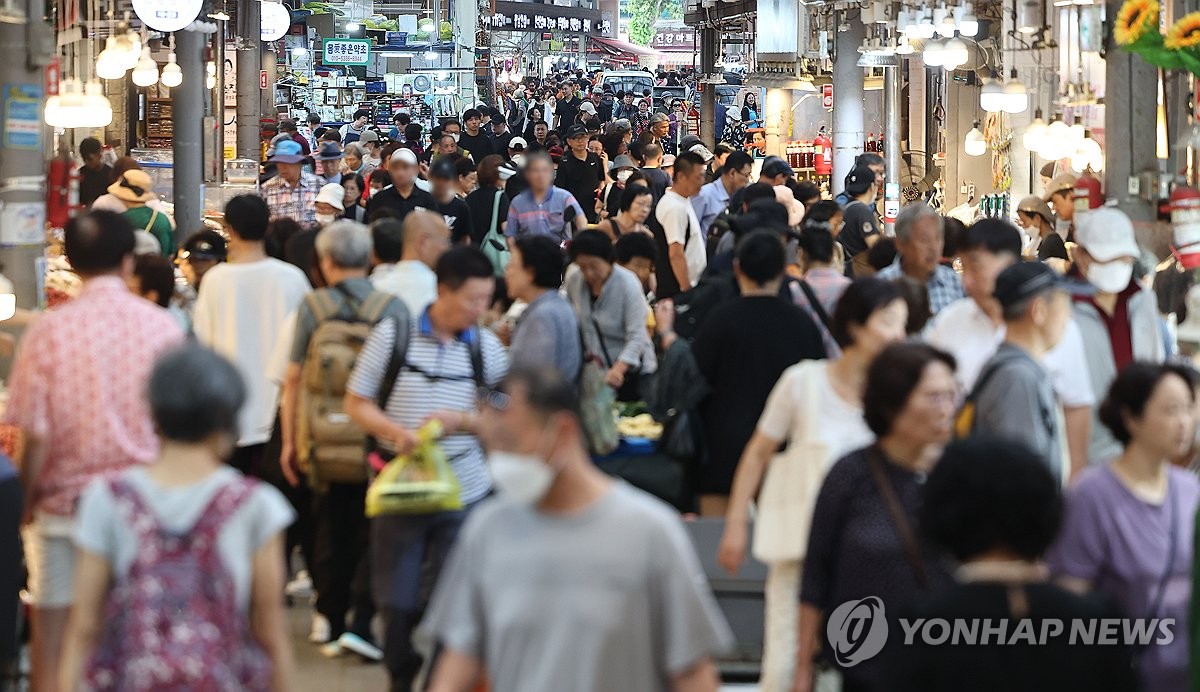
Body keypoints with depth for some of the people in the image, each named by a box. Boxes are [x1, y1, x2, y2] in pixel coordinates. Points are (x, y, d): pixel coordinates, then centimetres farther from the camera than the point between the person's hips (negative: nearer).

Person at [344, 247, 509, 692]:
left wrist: (461, 420, -14)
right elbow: (356, 403, 0)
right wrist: (394, 431, -18)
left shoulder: (486, 346, 2)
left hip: (463, 491, 1)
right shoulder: (393, 335, -5)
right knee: (397, 600, 6)